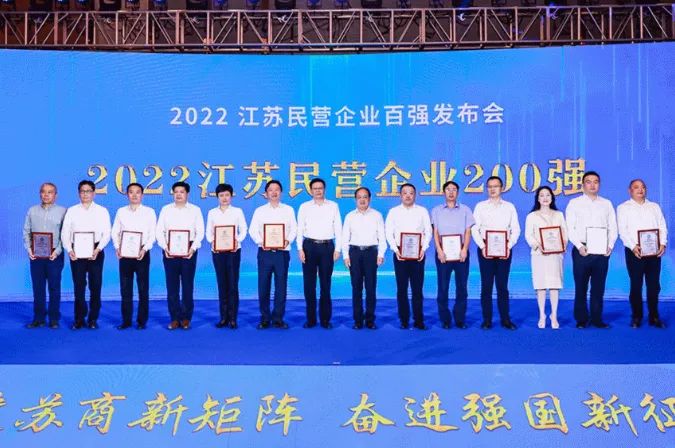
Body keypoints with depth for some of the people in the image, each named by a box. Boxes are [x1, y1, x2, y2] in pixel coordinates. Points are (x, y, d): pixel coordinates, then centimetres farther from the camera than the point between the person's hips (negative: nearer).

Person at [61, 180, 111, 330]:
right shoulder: (71, 211, 9)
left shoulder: (102, 211, 6)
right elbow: (65, 233, 5)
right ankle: (79, 319, 10)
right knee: (78, 286, 2)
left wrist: (98, 249, -14)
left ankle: (93, 319, 10)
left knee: (95, 286, 1)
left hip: (95, 252, -1)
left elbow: (106, 233, 1)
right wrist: (69, 250, -10)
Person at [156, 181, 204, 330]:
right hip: (170, 251, 1)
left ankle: (186, 318, 9)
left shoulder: (195, 210, 7)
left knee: (188, 285, 1)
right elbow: (160, 231, 5)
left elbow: (200, 232, 2)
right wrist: (165, 247, -10)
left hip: (188, 251, -1)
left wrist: (193, 248, -13)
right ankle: (174, 318, 8)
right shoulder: (165, 209, 10)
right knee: (172, 285, 2)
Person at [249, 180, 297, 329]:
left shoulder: (288, 210, 11)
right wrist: (261, 241, -15)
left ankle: (278, 319, 10)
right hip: (264, 252, 0)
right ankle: (265, 318, 11)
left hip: (282, 252, 0)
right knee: (263, 286, 1)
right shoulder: (259, 210, 10)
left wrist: (288, 240, -13)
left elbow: (294, 229, 6)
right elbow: (253, 230, 4)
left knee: (281, 286, 1)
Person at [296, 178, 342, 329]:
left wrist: (338, 249, -1)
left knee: (325, 284, 4)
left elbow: (338, 228, 5)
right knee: (309, 284, 3)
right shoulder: (304, 206, 6)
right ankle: (311, 319, 12)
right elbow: (300, 229, 4)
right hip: (309, 246, 0)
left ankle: (325, 319, 12)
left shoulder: (333, 206, 6)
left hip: (327, 246, 0)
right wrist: (300, 249, -4)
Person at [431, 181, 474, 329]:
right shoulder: (436, 210, 11)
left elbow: (468, 232, 5)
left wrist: (464, 249, -10)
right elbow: (435, 232, 4)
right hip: (443, 253, 0)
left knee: (462, 287, 0)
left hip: (460, 252, 0)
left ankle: (460, 319, 7)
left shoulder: (465, 210, 11)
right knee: (443, 287, -2)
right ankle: (445, 319, 4)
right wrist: (439, 251, -9)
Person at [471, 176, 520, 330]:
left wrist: (509, 246, -9)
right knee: (486, 286, 1)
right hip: (485, 249, 0)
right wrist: (482, 246, -10)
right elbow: (475, 229, 2)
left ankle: (505, 319, 7)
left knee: (502, 286, 3)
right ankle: (487, 319, 5)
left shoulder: (509, 207, 9)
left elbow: (515, 229, 5)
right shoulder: (480, 206, 7)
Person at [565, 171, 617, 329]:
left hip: (602, 251, 2)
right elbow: (570, 228, -1)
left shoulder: (607, 204, 13)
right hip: (582, 250, -2)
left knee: (599, 287, 5)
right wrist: (579, 246, -12)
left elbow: (612, 228, 10)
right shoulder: (574, 203, 4)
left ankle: (597, 319, 12)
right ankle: (581, 319, 9)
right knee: (581, 286, 1)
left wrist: (610, 246, -4)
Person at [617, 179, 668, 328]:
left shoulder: (654, 207, 18)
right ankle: (636, 317, 7)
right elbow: (622, 230, -3)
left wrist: (663, 243, -6)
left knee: (654, 285, 3)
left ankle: (654, 317, 10)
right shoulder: (623, 208, 7)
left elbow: (662, 227, 11)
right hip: (634, 251, -3)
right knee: (636, 285, 0)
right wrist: (633, 246, -17)